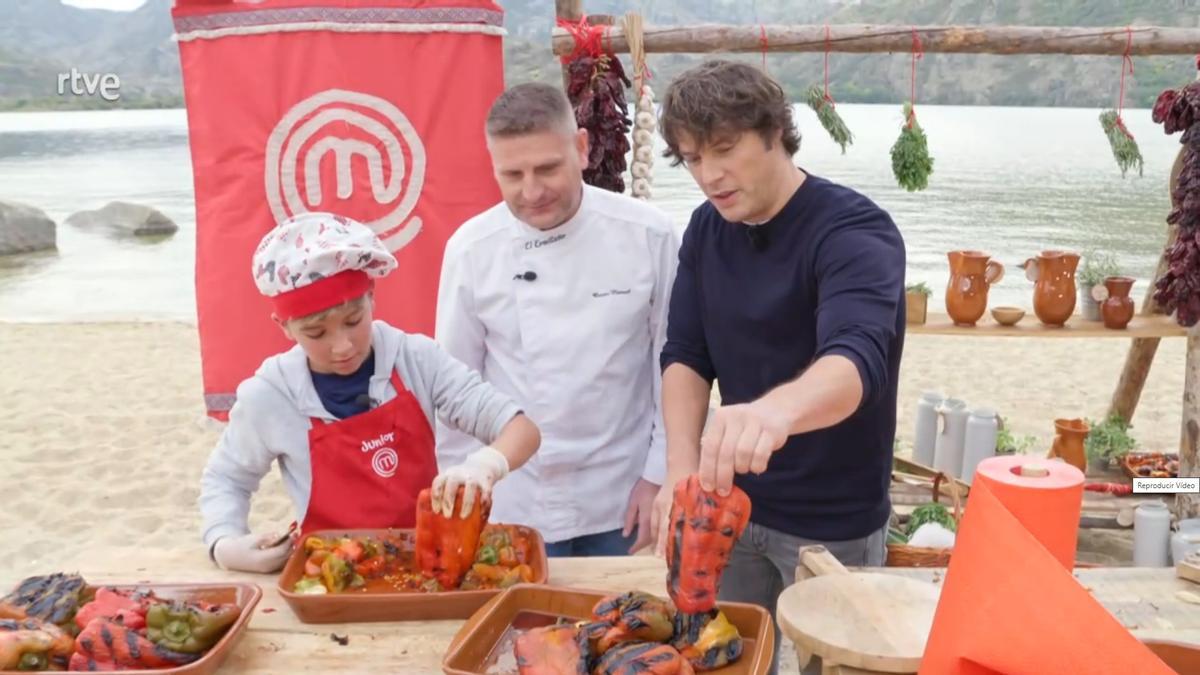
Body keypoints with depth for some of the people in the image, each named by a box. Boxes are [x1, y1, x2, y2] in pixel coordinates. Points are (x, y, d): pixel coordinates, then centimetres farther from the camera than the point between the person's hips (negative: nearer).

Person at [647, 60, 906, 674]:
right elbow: (684, 356, -2)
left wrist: (774, 410, -60)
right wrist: (681, 470, -20)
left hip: (833, 522, -5)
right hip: (736, 504, 5)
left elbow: (856, 362, -39)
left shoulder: (854, 232, -22)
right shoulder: (706, 230, -1)